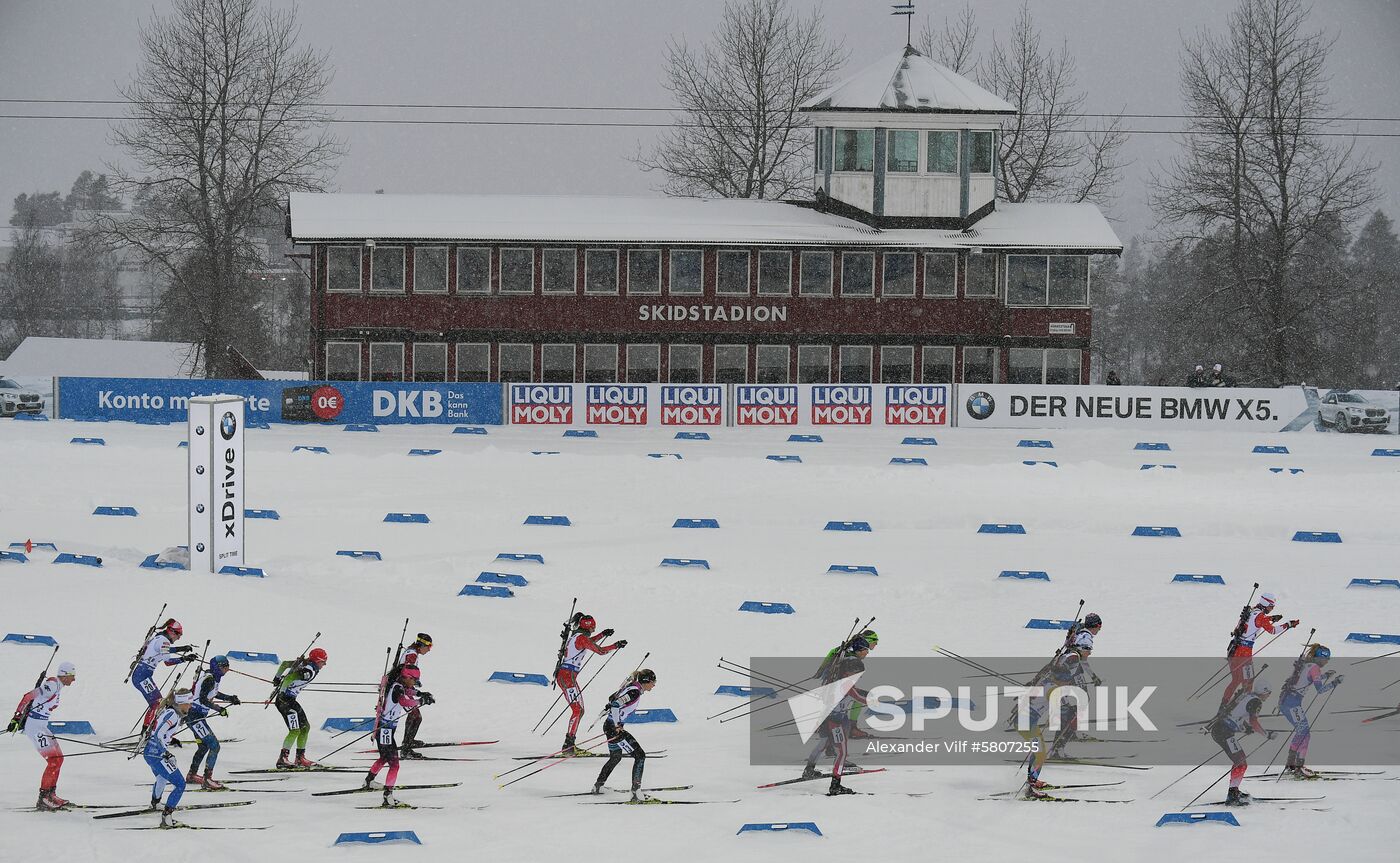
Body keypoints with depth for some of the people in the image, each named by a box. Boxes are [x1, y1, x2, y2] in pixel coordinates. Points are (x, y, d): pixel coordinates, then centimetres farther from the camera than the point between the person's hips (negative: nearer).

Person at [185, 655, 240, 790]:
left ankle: (192, 775, 39)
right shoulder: (209, 679, -21)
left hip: (199, 716, 10)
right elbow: (203, 700, -27)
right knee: (214, 745, -12)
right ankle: (207, 779, -11)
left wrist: (230, 698, 24)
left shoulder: (214, 678, 8)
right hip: (194, 717, -10)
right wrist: (219, 709, -28)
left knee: (204, 746, 24)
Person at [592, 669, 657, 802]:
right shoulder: (635, 692, -19)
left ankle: (598, 786, 43)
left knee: (615, 757, 29)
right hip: (613, 728, -11)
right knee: (640, 755, -12)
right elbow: (615, 705, -28)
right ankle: (636, 792, -18)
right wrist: (617, 726, -21)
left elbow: (612, 698, 22)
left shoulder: (632, 687, 10)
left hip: (610, 725, 11)